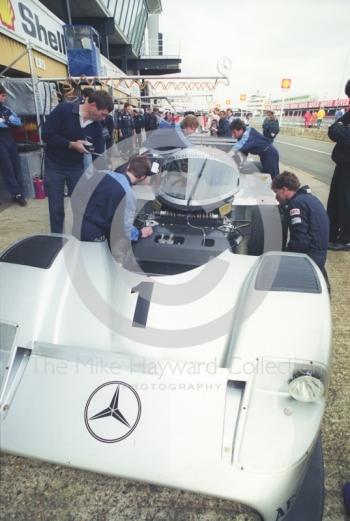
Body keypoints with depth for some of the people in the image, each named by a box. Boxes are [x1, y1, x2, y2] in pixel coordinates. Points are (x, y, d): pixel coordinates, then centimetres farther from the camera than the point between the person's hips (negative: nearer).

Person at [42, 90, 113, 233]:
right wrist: (71, 144, -24)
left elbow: (99, 154, -3)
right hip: (54, 166, -3)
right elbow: (46, 135, -18)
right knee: (56, 209, 3)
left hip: (77, 167, 3)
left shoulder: (96, 126, -6)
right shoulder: (63, 110, -17)